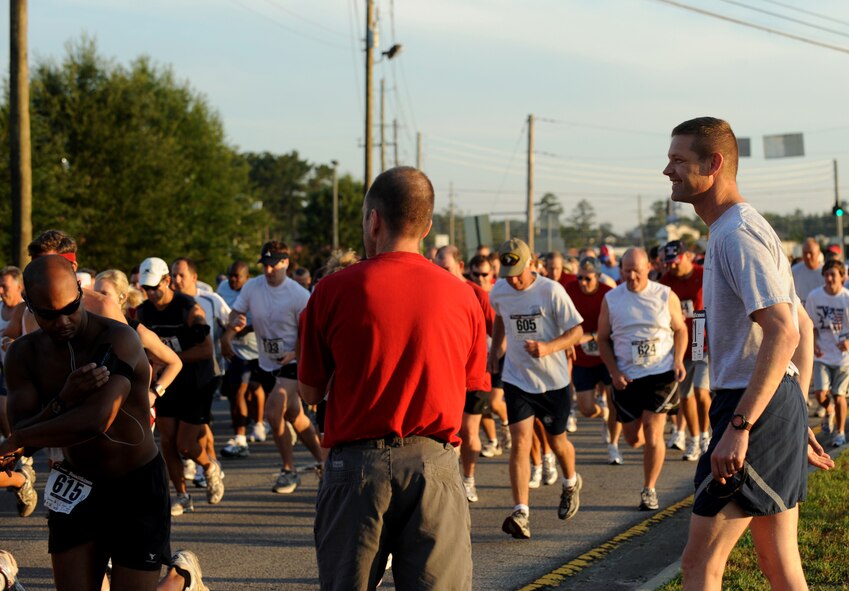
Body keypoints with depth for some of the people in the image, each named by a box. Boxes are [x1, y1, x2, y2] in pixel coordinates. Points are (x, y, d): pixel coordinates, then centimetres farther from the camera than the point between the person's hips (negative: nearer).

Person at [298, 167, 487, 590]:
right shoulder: (461, 296, 1)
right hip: (434, 462, 1)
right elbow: (473, 388, 10)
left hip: (356, 463, -1)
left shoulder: (335, 290, -4)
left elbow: (310, 392, 3)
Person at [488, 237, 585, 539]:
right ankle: (520, 513, -19)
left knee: (556, 440, 14)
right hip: (517, 378, 1)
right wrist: (494, 350, 19)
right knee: (521, 441, -14)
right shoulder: (499, 292, -3)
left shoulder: (551, 291, -15)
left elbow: (576, 331, -11)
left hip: (553, 379, -1)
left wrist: (548, 348, -26)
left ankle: (571, 483, 48)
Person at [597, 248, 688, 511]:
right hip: (626, 378, 2)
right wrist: (614, 372, -6)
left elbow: (680, 329, 9)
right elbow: (603, 339, 6)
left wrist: (678, 360, -6)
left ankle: (649, 490, 2)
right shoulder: (611, 299, 1)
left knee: (653, 433, -10)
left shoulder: (666, 296, -1)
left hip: (661, 373, -2)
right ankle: (654, 447, 43)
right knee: (633, 437, 7)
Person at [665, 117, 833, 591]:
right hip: (779, 407, 10)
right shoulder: (741, 229, 18)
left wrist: (740, 426, -28)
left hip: (754, 408, -10)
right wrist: (797, 416, 20)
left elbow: (782, 332, -25)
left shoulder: (736, 234, -15)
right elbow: (803, 327, 22)